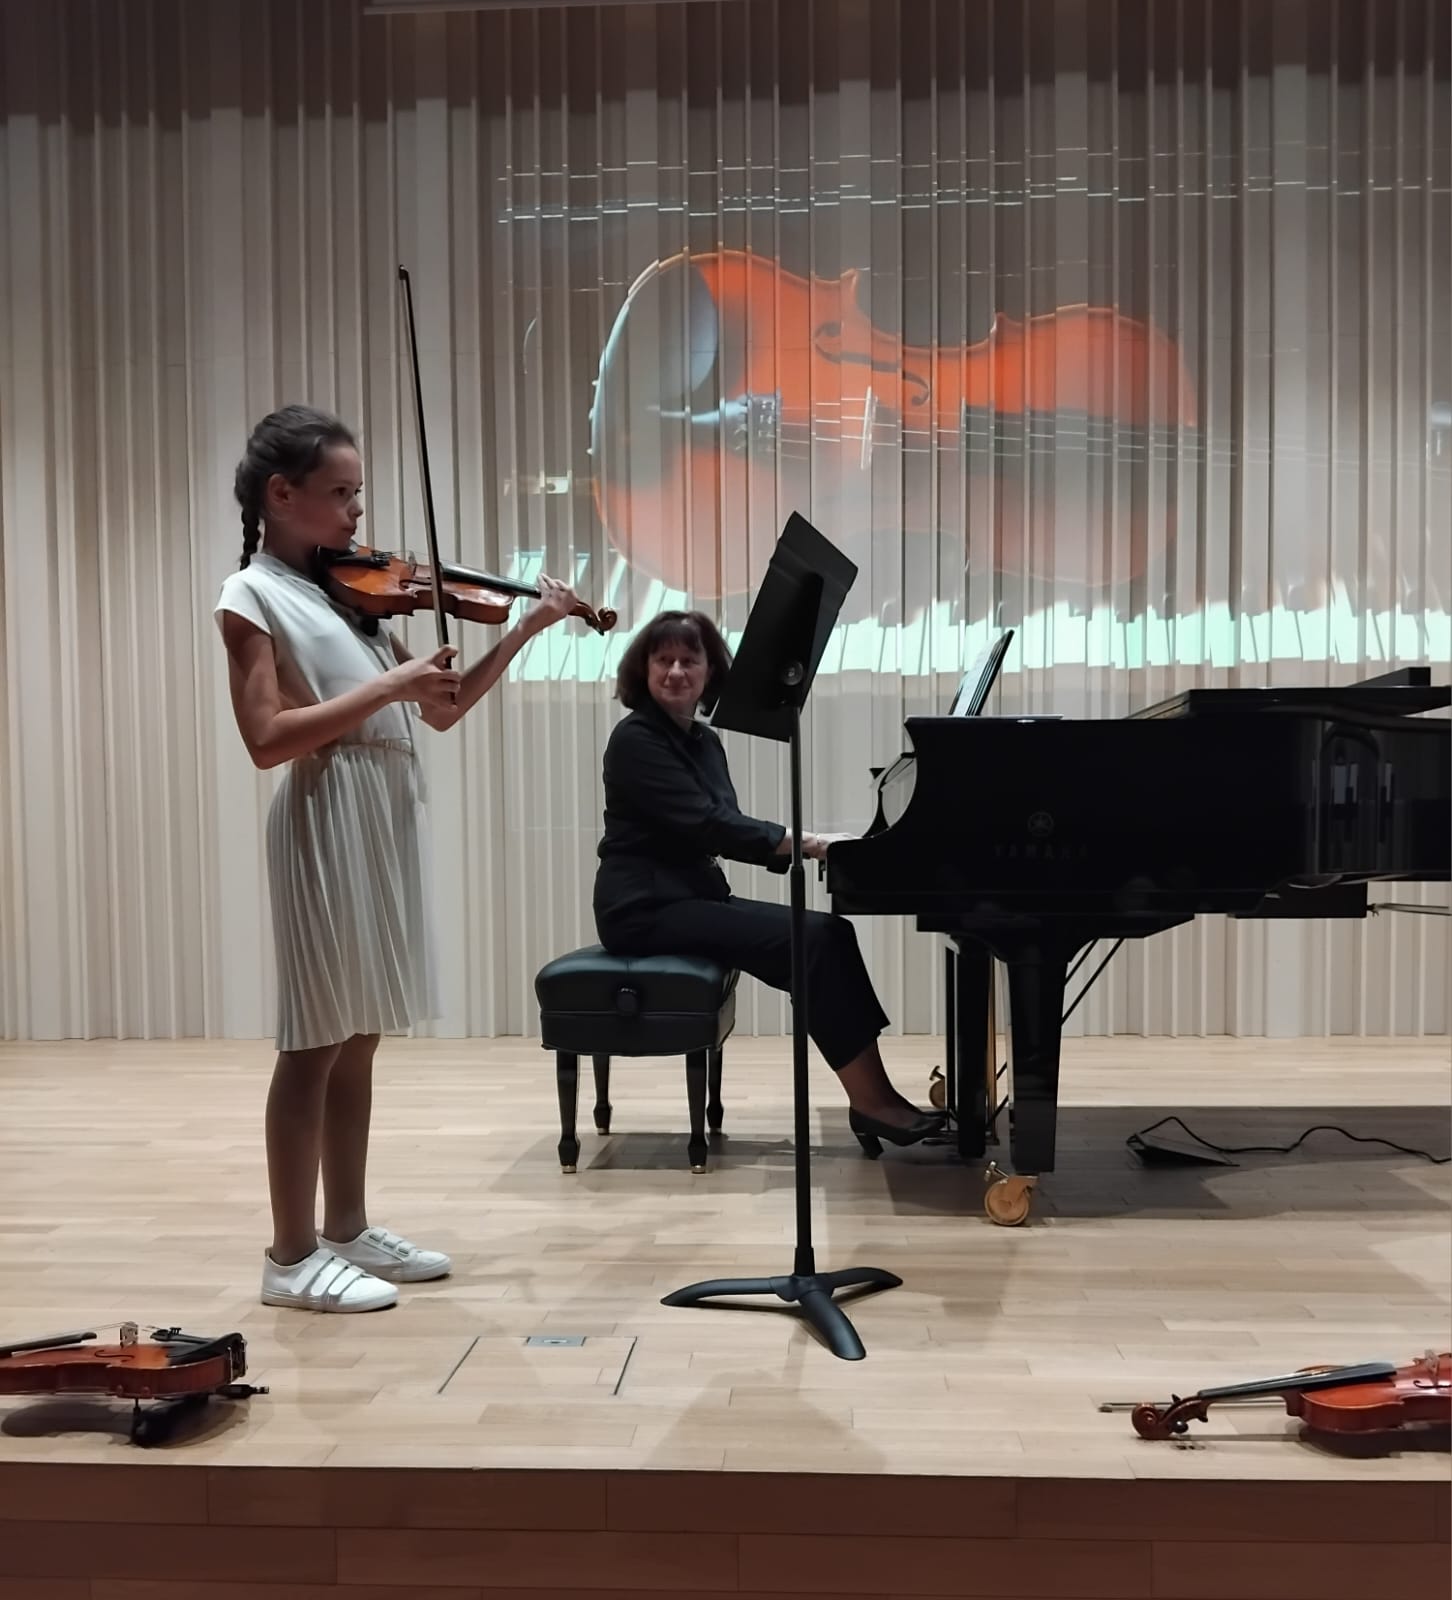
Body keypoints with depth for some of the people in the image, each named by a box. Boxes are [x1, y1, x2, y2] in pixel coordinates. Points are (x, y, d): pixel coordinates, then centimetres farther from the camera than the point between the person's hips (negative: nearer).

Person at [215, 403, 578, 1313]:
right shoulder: (253, 597, -4)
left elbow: (441, 712, 13)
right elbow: (269, 738, -16)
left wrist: (527, 630, 6)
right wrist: (388, 686, -18)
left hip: (392, 817, 7)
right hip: (327, 821, -7)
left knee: (357, 1041, 13)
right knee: (315, 1042, 0)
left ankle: (348, 1230, 24)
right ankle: (292, 1256, 12)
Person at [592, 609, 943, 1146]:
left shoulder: (703, 740, 15)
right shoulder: (636, 738, -12)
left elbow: (725, 829, 10)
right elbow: (705, 824, -21)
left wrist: (807, 846, -6)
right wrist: (808, 842, -20)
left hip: (694, 895, 8)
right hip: (647, 909, -8)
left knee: (831, 933, -8)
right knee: (812, 941, -20)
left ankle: (873, 1091, -9)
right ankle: (870, 1099, -13)